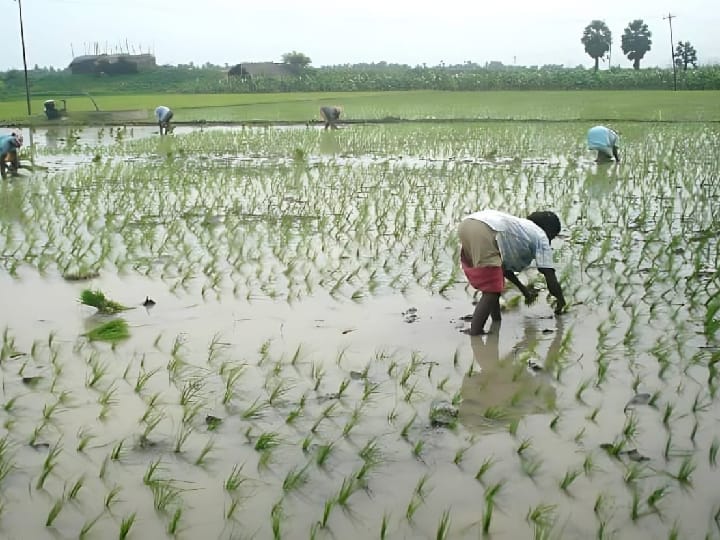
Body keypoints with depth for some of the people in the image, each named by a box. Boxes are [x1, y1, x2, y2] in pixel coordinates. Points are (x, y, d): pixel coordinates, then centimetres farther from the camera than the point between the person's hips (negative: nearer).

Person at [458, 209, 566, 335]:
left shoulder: (521, 226, 39)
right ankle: (474, 332, -12)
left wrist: (523, 289, 51)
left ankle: (496, 324, 32)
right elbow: (550, 276, 15)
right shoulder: (541, 237, 19)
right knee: (491, 291, -3)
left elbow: (503, 264, 44)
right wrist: (561, 301, 30)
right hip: (484, 232, -8)